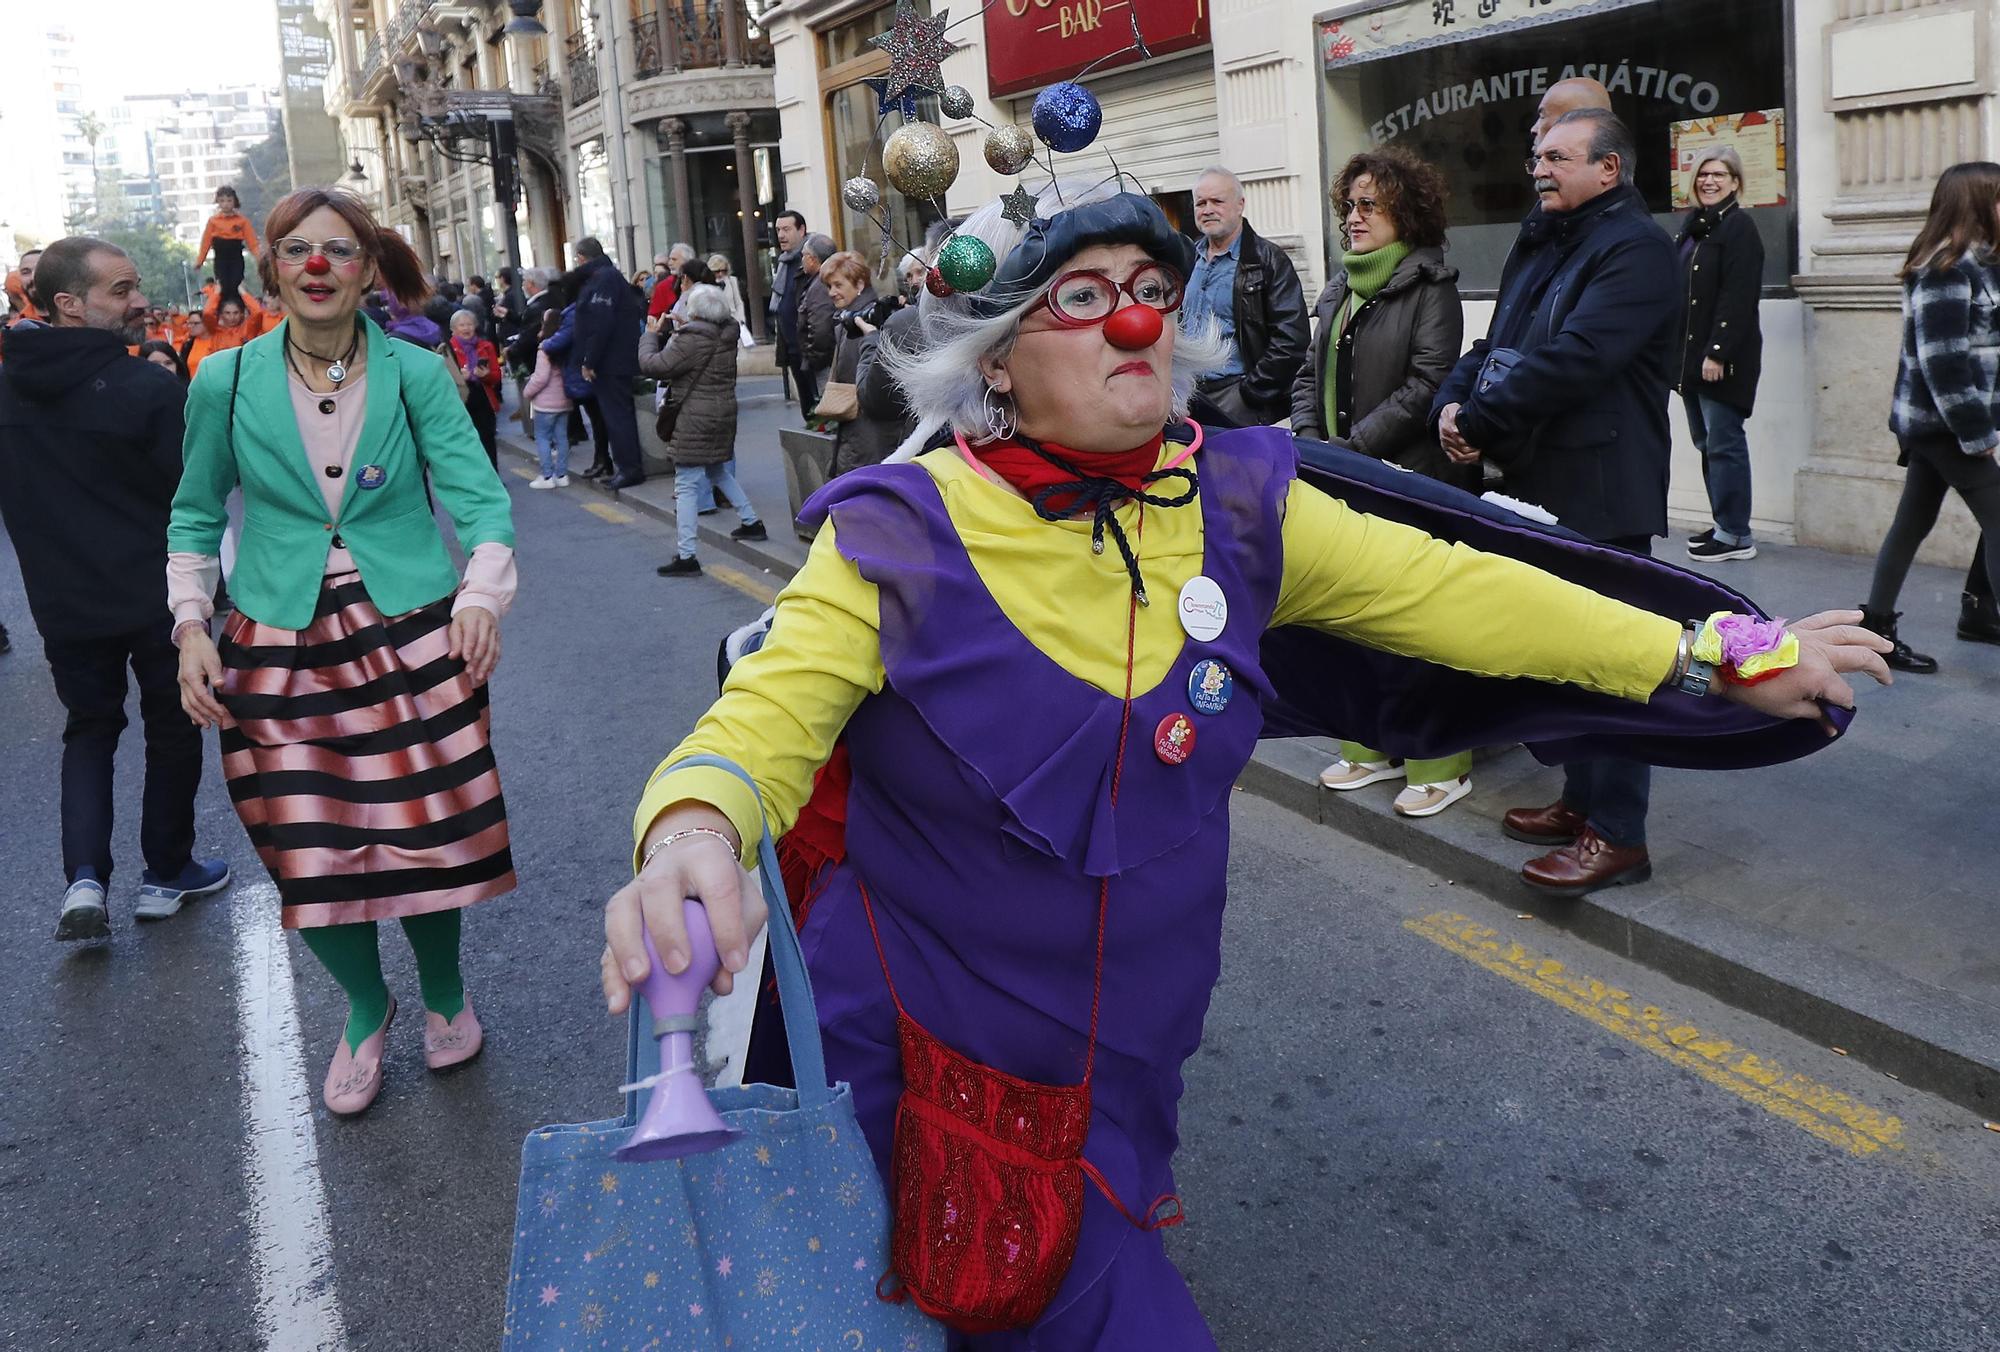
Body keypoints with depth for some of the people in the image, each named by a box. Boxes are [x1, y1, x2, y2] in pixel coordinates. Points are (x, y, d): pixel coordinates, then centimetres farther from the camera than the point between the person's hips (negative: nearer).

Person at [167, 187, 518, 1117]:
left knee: (428, 835, 2)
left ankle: (443, 991, 34)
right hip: (280, 649, 1)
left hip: (408, 637, -1)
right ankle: (366, 1007, 32)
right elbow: (196, 517, 12)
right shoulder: (225, 383, 1)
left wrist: (480, 595, -24)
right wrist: (190, 626, 0)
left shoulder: (416, 376, -3)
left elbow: (479, 498, -6)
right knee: (309, 855, 1)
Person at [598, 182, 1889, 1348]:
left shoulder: (1234, 504, -4)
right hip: (911, 1069, -3)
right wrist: (693, 835, -46)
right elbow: (765, 717, -21)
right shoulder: (901, 535, -14)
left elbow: (1450, 591, 2)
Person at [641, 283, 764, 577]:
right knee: (720, 472, 29)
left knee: (687, 486, -5)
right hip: (725, 412, 8)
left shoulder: (692, 340, -19)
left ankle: (686, 556, -7)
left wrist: (651, 334, -2)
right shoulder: (727, 334, 5)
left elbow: (651, 365, -17)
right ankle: (751, 522, 38)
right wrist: (678, 330, 15)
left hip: (695, 420, -8)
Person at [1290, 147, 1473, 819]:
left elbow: (1428, 384, -15)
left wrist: (1353, 447, -18)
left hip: (1412, 480, -7)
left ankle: (1442, 765, 9)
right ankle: (1373, 748, 25)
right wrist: (1310, 440, -3)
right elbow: (1310, 374, 15)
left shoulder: (1430, 286, -7)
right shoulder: (1340, 289, 15)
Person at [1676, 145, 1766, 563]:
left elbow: (1738, 297, -16)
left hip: (1723, 358, -8)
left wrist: (1717, 353, -21)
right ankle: (1724, 524, 19)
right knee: (1706, 443, 11)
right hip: (1690, 354, 8)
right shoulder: (1692, 226, 16)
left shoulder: (1739, 227, -9)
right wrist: (1679, 354, 13)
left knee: (1724, 443, -6)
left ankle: (1736, 535, -1)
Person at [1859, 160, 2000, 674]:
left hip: (1927, 421, 10)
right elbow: (1942, 359, -21)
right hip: (1942, 423, -10)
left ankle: (1877, 630, 17)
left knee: (1913, 522, 11)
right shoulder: (1947, 270, -16)